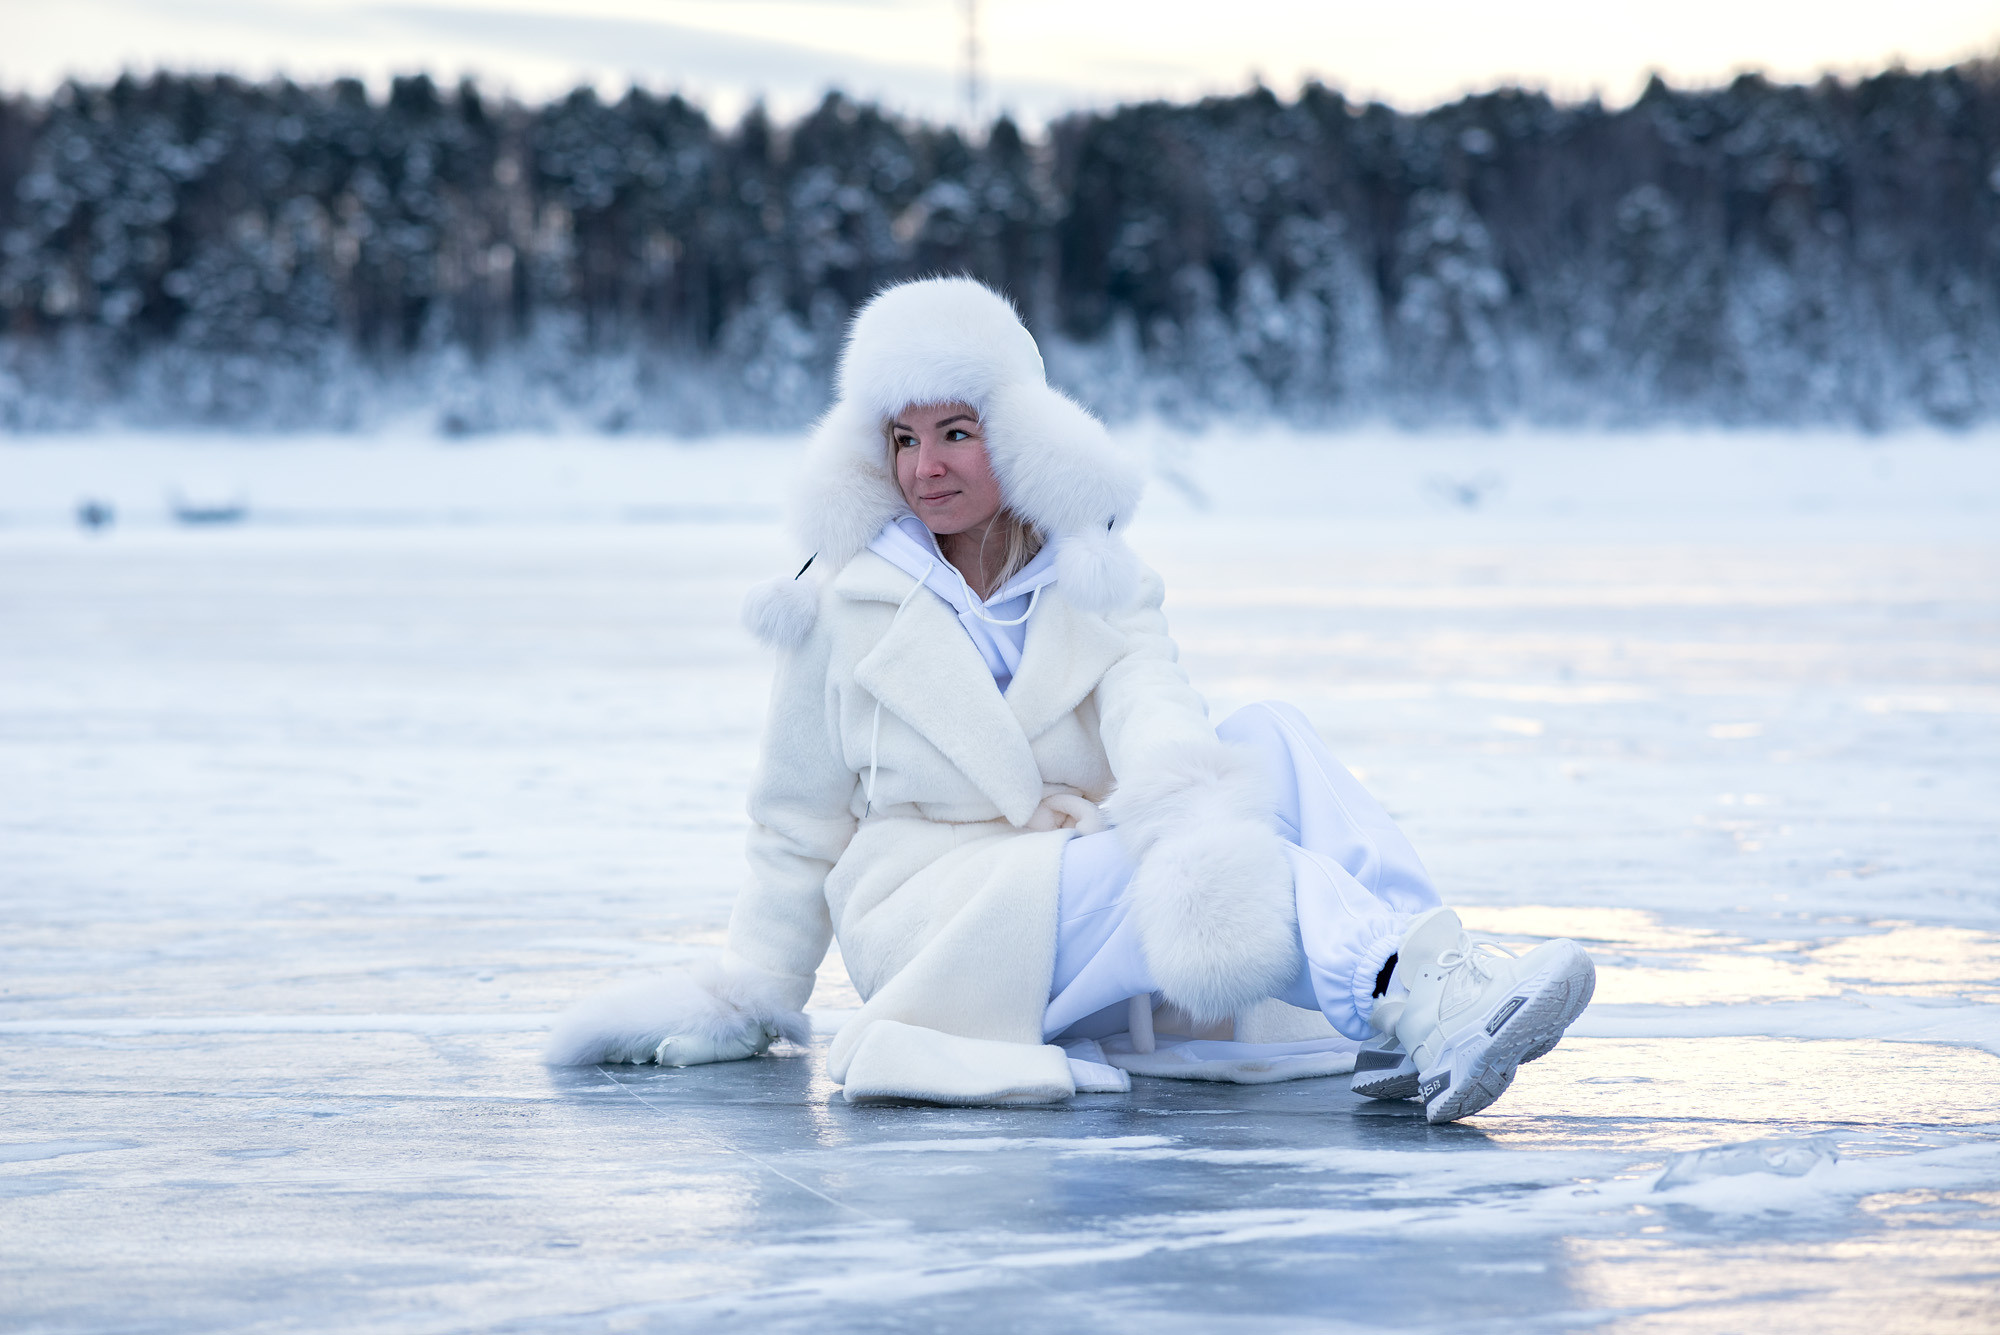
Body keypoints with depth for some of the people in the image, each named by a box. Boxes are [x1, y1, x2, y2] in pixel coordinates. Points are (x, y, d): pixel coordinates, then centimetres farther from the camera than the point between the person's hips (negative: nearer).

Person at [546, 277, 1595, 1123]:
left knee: (1268, 740, -22)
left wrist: (1175, 789, -32)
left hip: (1106, 889, 4)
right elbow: (800, 823, 15)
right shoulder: (845, 601, 8)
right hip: (936, 919, -3)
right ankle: (1420, 1000, -54)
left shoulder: (1099, 586, 13)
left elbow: (1150, 703, -9)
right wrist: (752, 991, 12)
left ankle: (1430, 975, -42)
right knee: (1185, 862, -33)